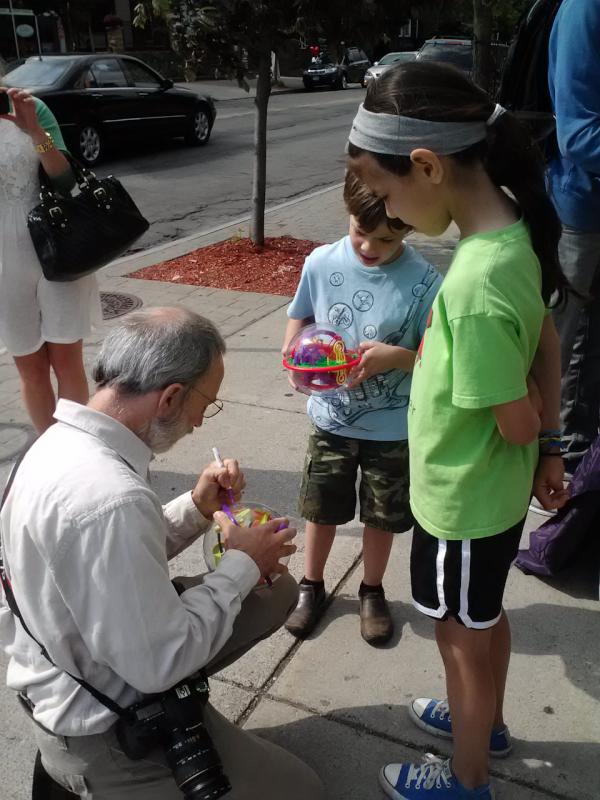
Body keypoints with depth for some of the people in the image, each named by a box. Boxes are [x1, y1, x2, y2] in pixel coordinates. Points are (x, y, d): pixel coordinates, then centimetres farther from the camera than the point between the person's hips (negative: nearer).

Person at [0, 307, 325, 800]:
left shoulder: (64, 440, -4)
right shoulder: (110, 499, -35)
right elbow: (160, 663, -27)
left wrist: (197, 508, -3)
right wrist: (242, 565, -15)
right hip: (103, 731, -9)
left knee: (276, 590, 12)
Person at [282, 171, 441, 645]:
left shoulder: (424, 282, -18)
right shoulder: (321, 263, -11)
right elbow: (299, 319, 4)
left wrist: (397, 357, -31)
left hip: (392, 428, -1)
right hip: (331, 418, 2)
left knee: (382, 516, 17)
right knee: (322, 509, 18)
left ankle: (372, 592, 43)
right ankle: (312, 586, 43)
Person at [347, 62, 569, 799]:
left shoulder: (474, 287, -35)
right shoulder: (510, 229, -7)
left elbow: (516, 423, -26)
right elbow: (547, 348, 4)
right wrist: (549, 452, 10)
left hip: (462, 502, -8)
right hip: (492, 491, 8)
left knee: (464, 634, 16)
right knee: (484, 619, 28)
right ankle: (484, 720, 55)